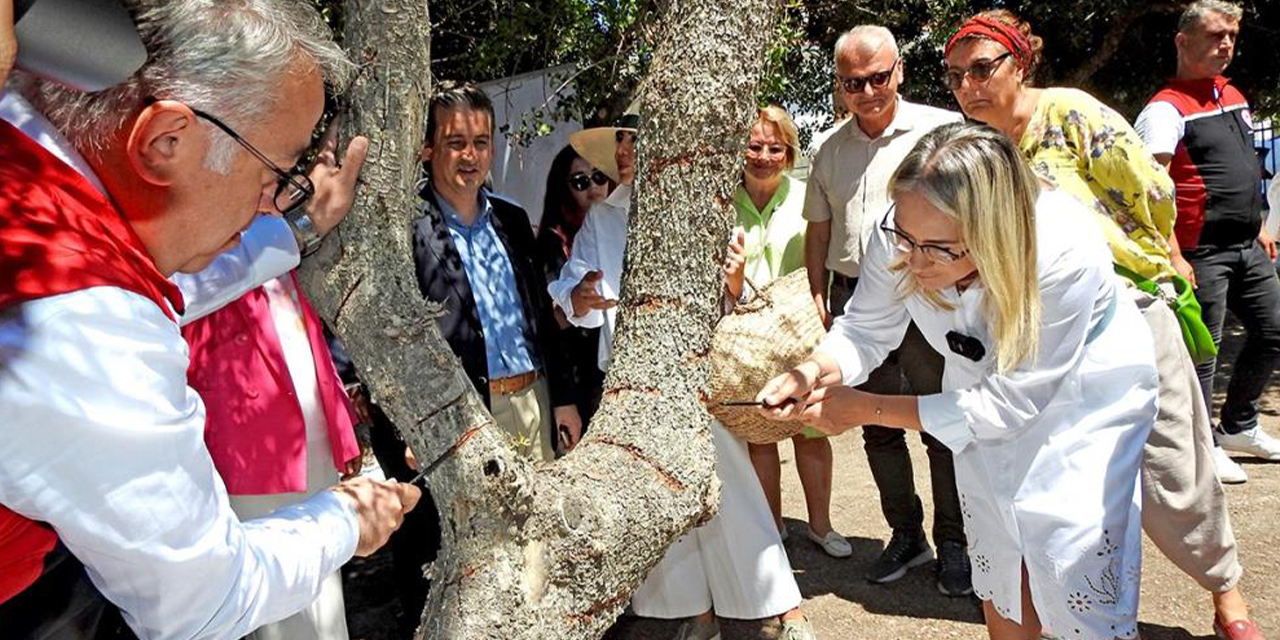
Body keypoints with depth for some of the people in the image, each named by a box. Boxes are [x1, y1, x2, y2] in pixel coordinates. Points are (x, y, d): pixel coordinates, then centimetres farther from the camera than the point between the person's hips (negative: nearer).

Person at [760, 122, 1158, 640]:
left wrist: (868, 409, -31)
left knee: (1081, 584, -6)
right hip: (989, 387, 4)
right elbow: (866, 330, -12)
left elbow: (1009, 402, -31)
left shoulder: (1064, 252, -38)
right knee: (998, 574, 15)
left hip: (1088, 395, -4)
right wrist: (814, 372, -34)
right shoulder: (898, 239, -28)